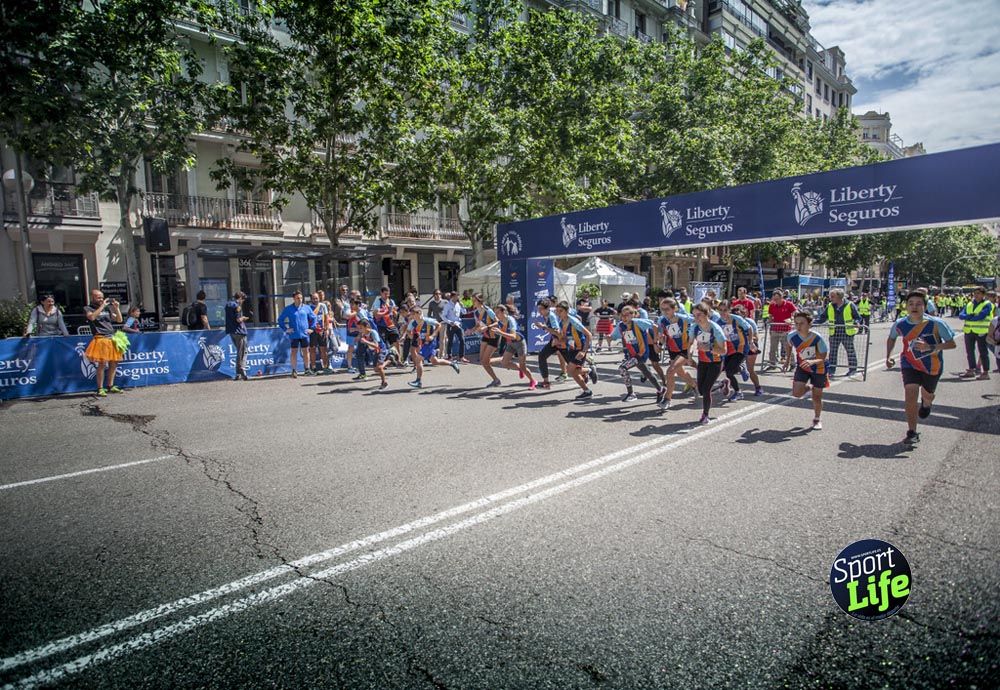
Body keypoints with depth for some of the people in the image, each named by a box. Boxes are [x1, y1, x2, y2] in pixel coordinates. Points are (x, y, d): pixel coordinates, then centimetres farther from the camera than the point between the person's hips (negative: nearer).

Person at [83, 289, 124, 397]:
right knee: (102, 364, -9)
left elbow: (119, 320, 17)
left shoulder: (107, 308, 19)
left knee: (113, 363, 7)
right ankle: (100, 389, -3)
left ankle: (110, 386, 19)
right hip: (100, 339, -5)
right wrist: (102, 306, -12)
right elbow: (92, 317, -17)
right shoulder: (88, 308, 5)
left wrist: (116, 307, 5)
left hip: (112, 338, 5)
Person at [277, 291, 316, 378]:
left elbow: (313, 318, 15)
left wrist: (312, 328, 6)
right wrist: (286, 329, -3)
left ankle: (307, 369, 15)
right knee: (294, 351, 1)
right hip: (294, 335, -2)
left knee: (306, 351, 6)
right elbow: (280, 319, 5)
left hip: (304, 334, 2)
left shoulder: (306, 308, 6)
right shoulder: (288, 309, 0)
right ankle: (294, 371, 5)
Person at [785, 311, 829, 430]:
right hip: (802, 368, 2)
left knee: (817, 397, 6)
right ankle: (808, 387, 23)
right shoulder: (792, 336, -19)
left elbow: (823, 359, -25)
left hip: (818, 369, -2)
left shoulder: (818, 338, -29)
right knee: (796, 393, -15)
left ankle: (816, 420, 33)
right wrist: (787, 359, 11)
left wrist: (812, 361, -45)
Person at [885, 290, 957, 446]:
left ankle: (925, 404, 59)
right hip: (910, 365, 0)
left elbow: (952, 344, -17)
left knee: (927, 395, 18)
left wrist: (930, 347, -33)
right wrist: (888, 357, 0)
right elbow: (891, 338, 10)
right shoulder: (900, 325, -11)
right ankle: (912, 433, -9)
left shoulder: (935, 324, -19)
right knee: (910, 394, -15)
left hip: (932, 366, 0)